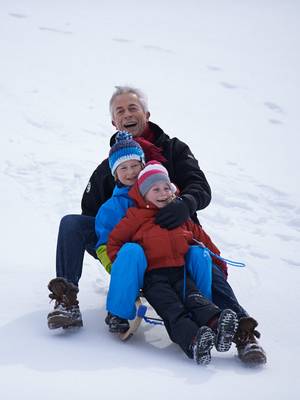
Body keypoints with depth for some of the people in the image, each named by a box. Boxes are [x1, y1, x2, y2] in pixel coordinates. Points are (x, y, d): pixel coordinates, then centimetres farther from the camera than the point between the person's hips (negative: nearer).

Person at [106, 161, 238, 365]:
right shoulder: (136, 217, 10)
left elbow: (202, 238, 32)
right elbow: (114, 240, 12)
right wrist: (123, 267, 1)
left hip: (180, 271, 4)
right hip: (153, 275, -4)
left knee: (194, 298, -27)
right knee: (172, 309, -28)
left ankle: (216, 324, -55)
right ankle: (193, 341, -53)